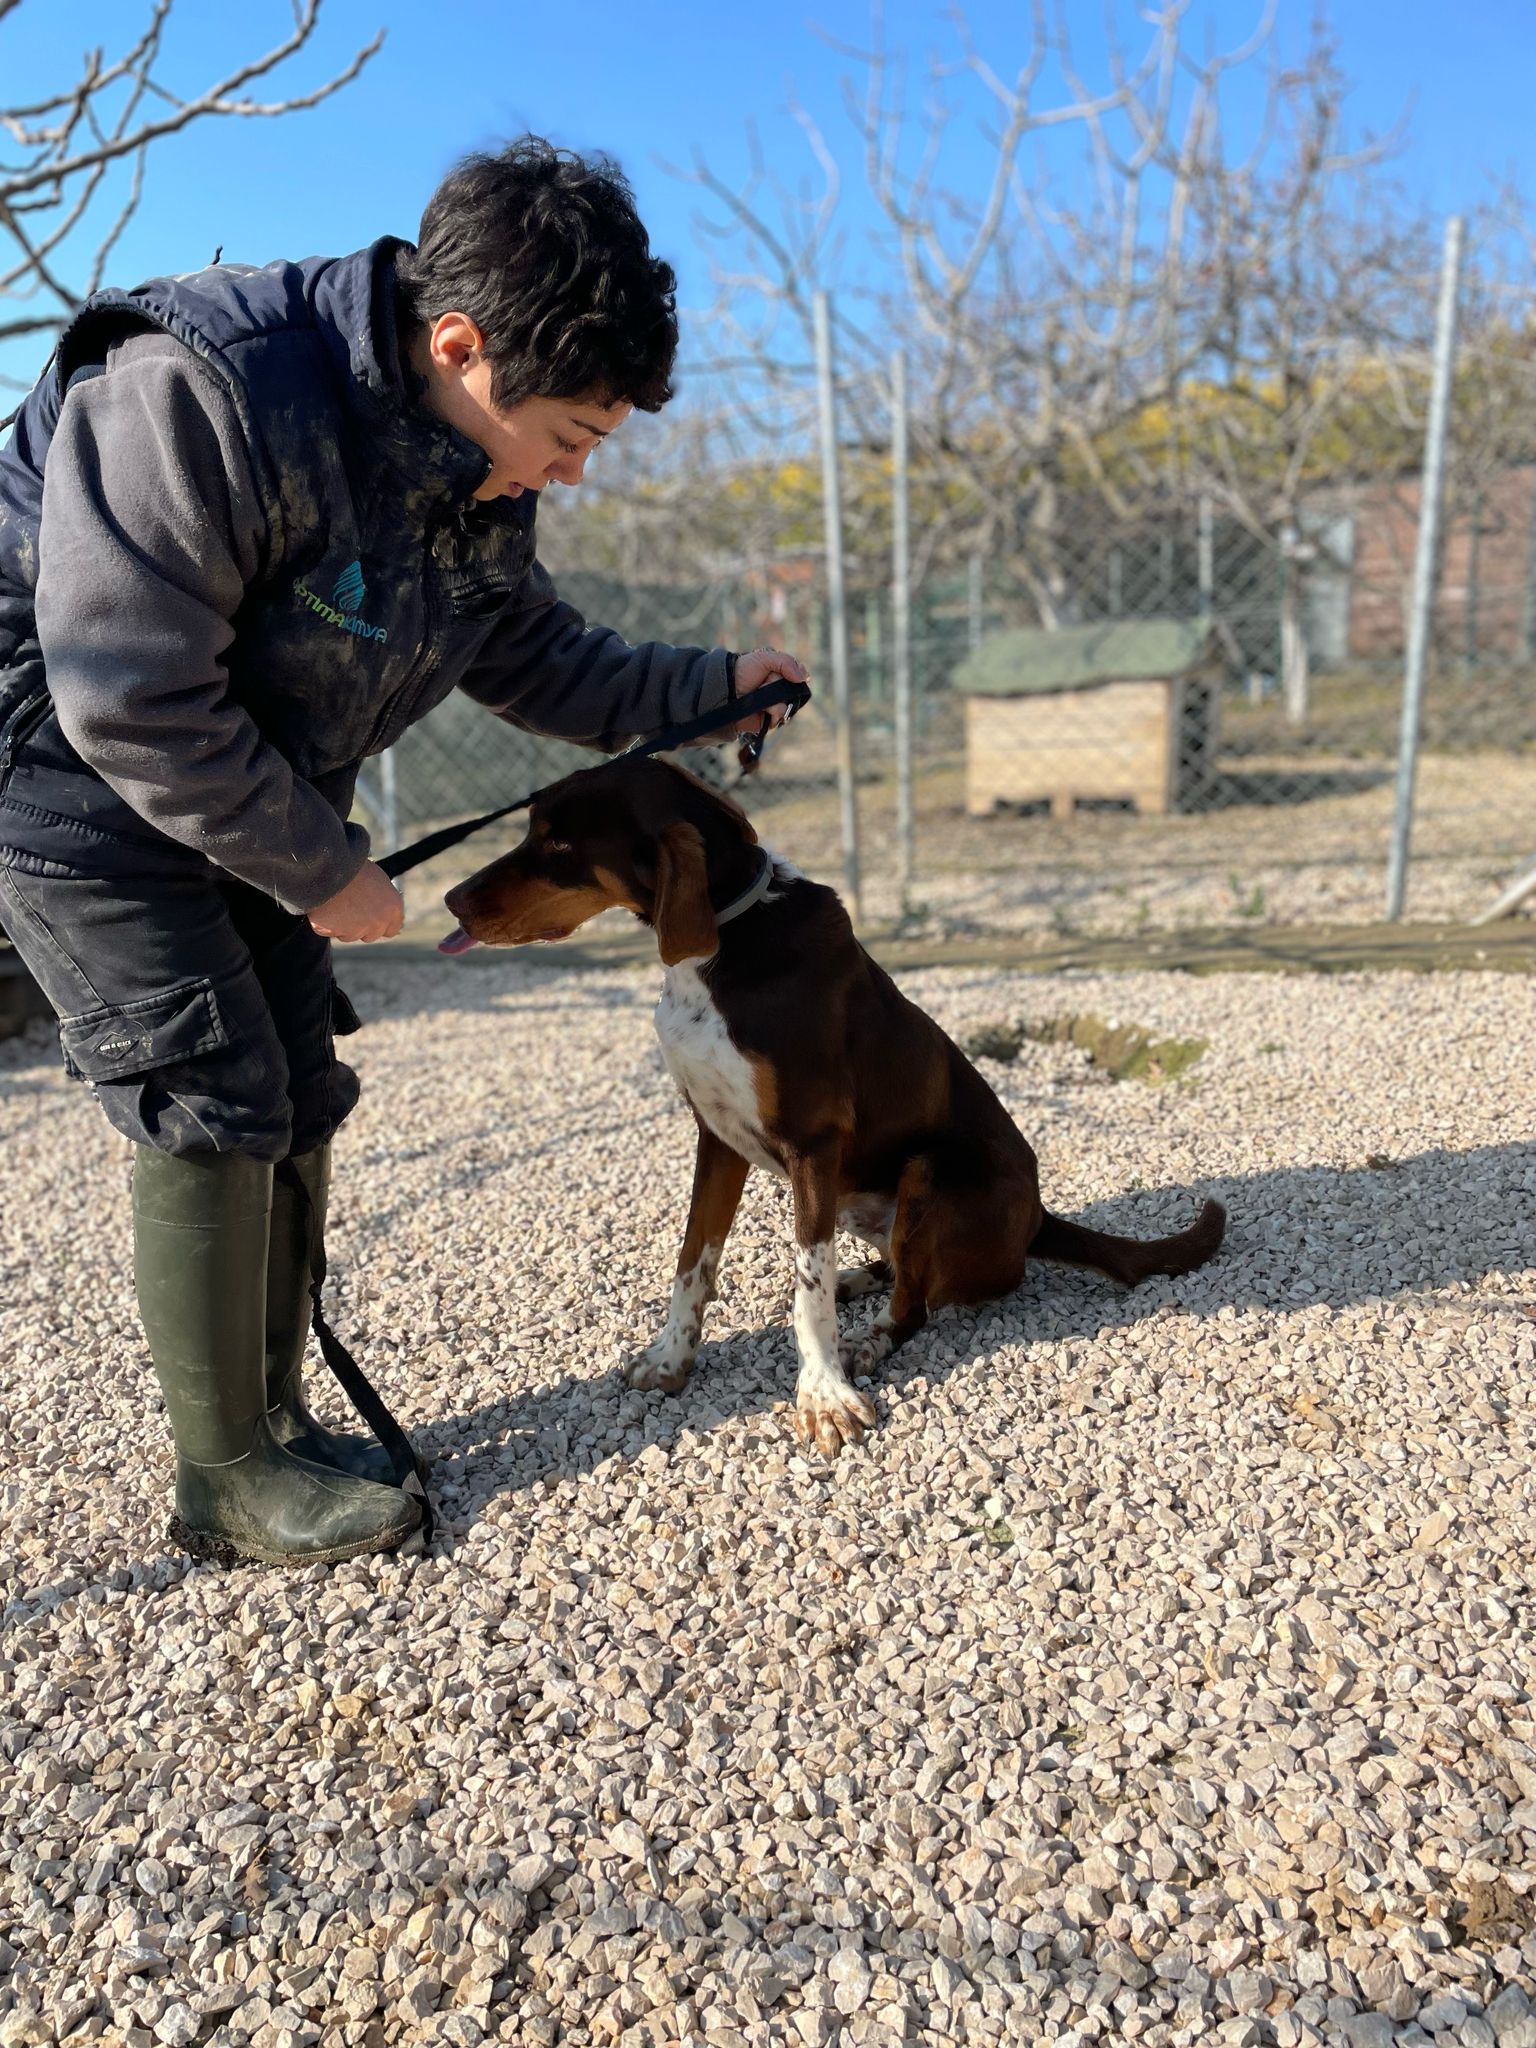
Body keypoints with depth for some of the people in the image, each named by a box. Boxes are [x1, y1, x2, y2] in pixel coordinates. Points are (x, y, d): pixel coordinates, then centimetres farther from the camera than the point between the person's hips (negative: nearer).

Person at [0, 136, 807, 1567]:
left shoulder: (476, 477, -3)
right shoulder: (199, 398, -30)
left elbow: (531, 657, 11)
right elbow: (128, 700, -29)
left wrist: (705, 686, 3)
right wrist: (322, 872, -22)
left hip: (252, 804, 8)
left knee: (297, 1100, 7)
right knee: (213, 1111, -11)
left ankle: (275, 1420, 21)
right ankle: (225, 1477, 4)